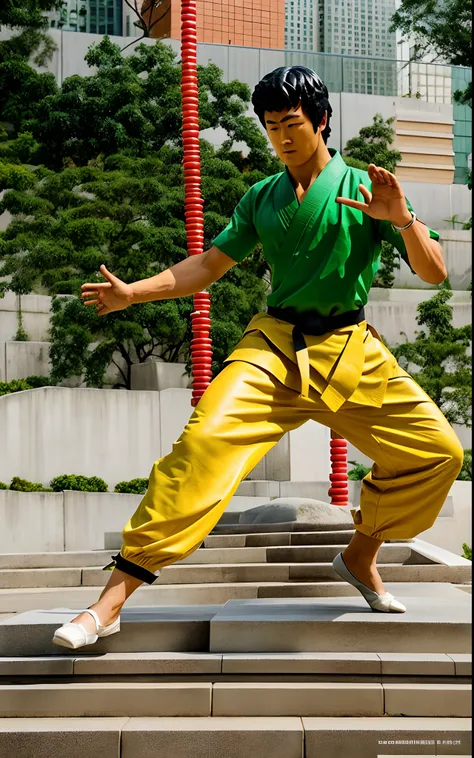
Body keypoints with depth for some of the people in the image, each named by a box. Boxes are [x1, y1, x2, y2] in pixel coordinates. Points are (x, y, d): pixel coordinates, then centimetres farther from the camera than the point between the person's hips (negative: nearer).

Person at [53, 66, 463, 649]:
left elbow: (434, 273, -2)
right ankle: (111, 601, -24)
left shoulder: (364, 188, 3)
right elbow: (209, 264, 12)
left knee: (437, 451, -6)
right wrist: (131, 293, 2)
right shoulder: (261, 198, 10)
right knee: (206, 439, -24)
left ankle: (360, 555, 20)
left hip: (353, 354, 1)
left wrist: (403, 220, -21)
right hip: (275, 345, -1)